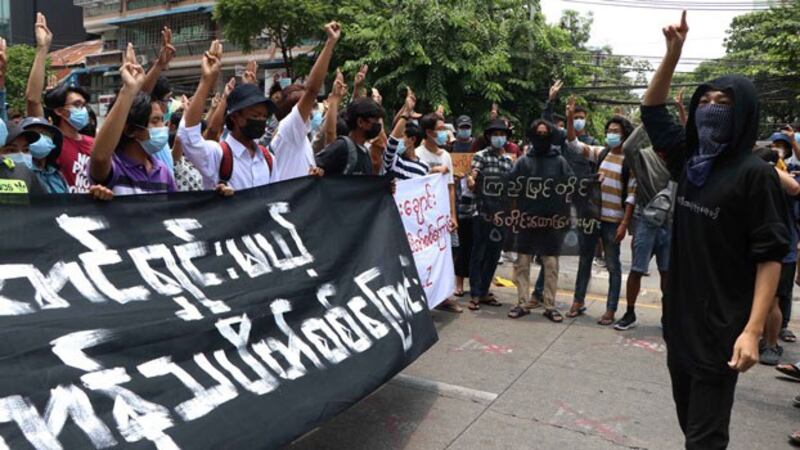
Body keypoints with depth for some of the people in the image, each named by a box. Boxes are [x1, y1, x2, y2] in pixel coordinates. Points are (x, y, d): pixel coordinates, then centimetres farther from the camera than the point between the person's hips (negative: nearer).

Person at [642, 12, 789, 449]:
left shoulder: (755, 173, -13)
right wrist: (673, 51, 0)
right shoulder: (689, 159, 6)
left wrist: (752, 330, -22)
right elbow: (652, 109, 13)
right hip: (680, 316, 7)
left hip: (721, 324, -6)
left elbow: (770, 256, -15)